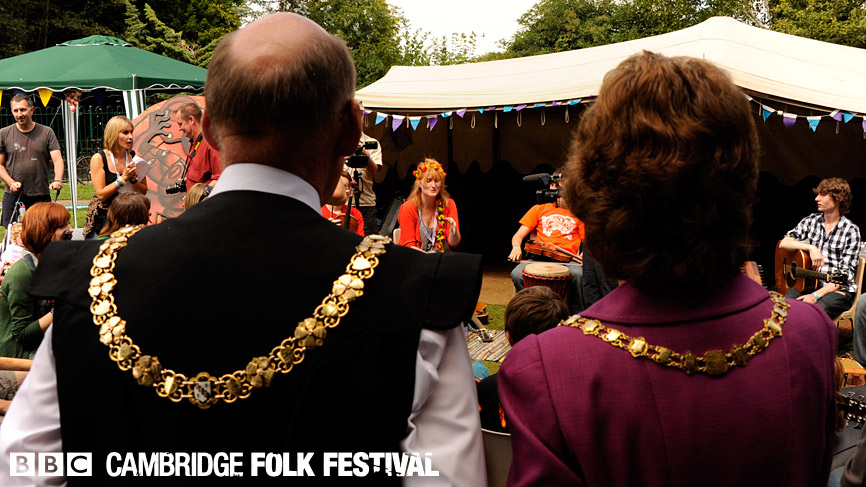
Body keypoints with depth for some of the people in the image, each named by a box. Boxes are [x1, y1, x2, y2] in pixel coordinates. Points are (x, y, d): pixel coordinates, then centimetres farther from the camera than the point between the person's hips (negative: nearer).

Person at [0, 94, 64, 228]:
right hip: (13, 196, 1)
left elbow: (57, 160, -4)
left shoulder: (46, 132, 4)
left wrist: (57, 180, -22)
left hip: (41, 197, 0)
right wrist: (11, 183, -10)